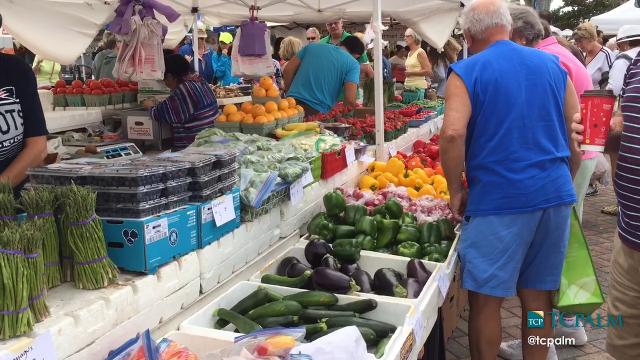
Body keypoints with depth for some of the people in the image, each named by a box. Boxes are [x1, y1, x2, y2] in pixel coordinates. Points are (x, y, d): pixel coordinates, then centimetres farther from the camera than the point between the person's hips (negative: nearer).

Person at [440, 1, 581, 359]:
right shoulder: (553, 65, 11)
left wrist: (456, 190, -7)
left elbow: (453, 134, -19)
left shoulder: (466, 72, -4)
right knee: (538, 297, 15)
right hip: (555, 195, 6)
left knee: (486, 299, 7)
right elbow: (575, 137, 13)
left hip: (497, 198, -5)